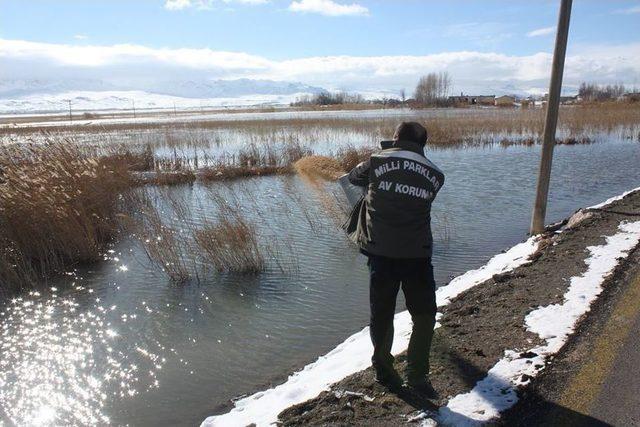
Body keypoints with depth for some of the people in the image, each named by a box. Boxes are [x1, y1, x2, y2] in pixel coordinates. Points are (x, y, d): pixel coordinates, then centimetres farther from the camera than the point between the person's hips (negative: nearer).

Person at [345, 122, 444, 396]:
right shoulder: (435, 174, 5)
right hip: (417, 254, 0)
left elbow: (353, 177, 17)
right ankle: (417, 374, 18)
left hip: (381, 252, 1)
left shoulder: (377, 161, 0)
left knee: (382, 313, 16)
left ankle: (383, 370, 30)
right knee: (424, 314, 16)